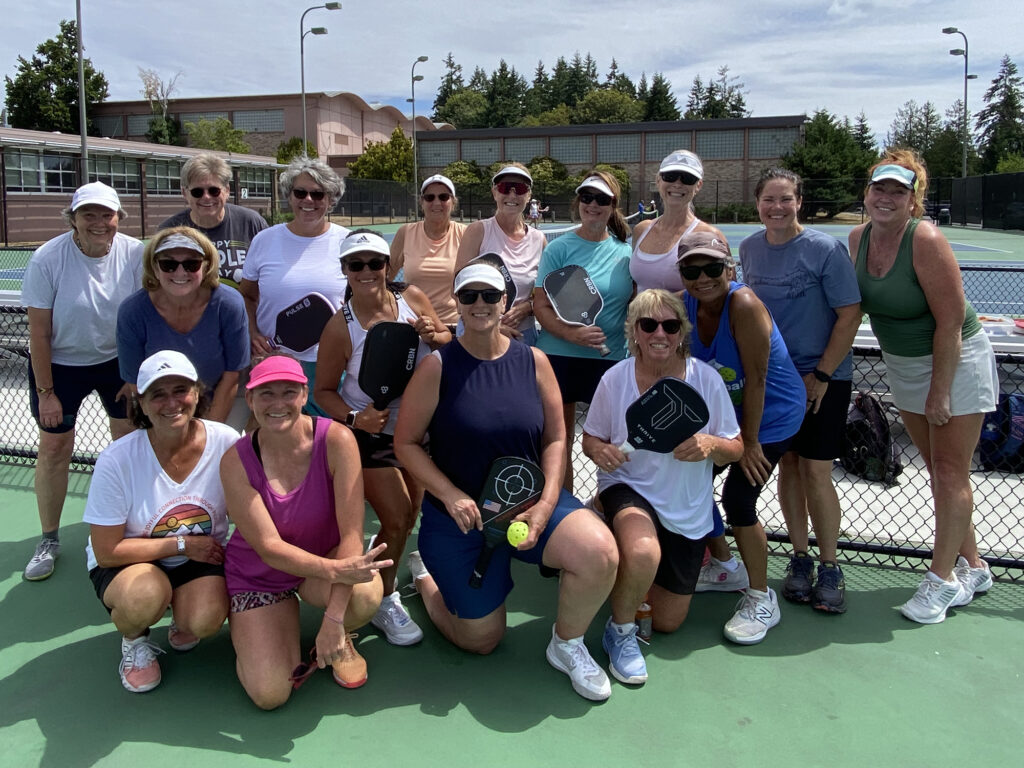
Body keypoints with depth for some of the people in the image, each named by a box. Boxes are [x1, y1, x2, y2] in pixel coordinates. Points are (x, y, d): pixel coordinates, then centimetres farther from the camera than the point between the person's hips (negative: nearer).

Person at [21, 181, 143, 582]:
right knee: (54, 447, 2)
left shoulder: (135, 254, -14)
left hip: (120, 359, 2)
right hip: (60, 363, -1)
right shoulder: (47, 259, -18)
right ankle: (49, 539, 19)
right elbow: (39, 333, -13)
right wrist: (45, 391, -11)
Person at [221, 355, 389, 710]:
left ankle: (339, 639, 3)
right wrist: (335, 571, -39)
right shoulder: (236, 462, -19)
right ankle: (249, 633, 22)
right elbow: (269, 547, -21)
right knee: (270, 695, -12)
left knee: (364, 595, -36)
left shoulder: (336, 440, -23)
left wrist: (334, 618, -33)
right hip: (257, 575, 1)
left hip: (328, 560, 0)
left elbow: (351, 532, -25)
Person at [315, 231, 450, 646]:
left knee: (411, 516, 14)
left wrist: (433, 336, -20)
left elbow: (449, 341, 3)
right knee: (397, 519, -8)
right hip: (371, 433, -4)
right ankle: (384, 602, 15)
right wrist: (354, 417, -26)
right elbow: (324, 390, -9)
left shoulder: (412, 298, -10)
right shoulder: (340, 327, -17)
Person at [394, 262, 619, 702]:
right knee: (481, 641, 8)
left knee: (599, 553, -27)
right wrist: (451, 496, -19)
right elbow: (406, 443, -7)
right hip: (460, 516, -2)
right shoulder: (437, 367, -9)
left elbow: (555, 439, 1)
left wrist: (546, 505, -12)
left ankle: (567, 646, 2)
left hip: (529, 503, 2)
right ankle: (424, 577, 38)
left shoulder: (533, 362, -1)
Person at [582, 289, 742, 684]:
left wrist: (711, 445, -28)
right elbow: (591, 438, 1)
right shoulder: (615, 379, -11)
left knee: (668, 622, 10)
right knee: (644, 553, -39)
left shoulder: (706, 378, -10)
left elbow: (734, 449, -5)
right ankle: (620, 631, -8)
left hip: (688, 512, 2)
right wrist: (599, 451, -23)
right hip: (629, 489, -2)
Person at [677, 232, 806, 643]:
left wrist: (749, 441, -19)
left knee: (738, 499, -15)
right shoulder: (684, 306, -10)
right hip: (724, 413, 7)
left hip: (771, 415, -7)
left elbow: (755, 379, -25)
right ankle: (724, 567, 33)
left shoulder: (744, 304, -29)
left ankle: (761, 599, 7)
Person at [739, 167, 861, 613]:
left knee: (815, 472, -5)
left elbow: (849, 315, -12)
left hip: (823, 378, -4)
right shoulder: (749, 249, 3)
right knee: (787, 465, 8)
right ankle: (799, 559, 21)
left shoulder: (826, 249, -12)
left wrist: (821, 374, -14)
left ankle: (829, 567, 10)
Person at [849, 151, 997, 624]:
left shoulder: (925, 240, -23)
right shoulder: (858, 238, -3)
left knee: (951, 473, -2)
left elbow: (950, 323, -22)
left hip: (955, 360, -7)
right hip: (902, 366, 7)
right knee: (937, 470, 12)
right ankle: (971, 567, 26)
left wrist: (940, 390, -21)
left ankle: (942, 578, 10)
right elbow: (857, 304, 11)